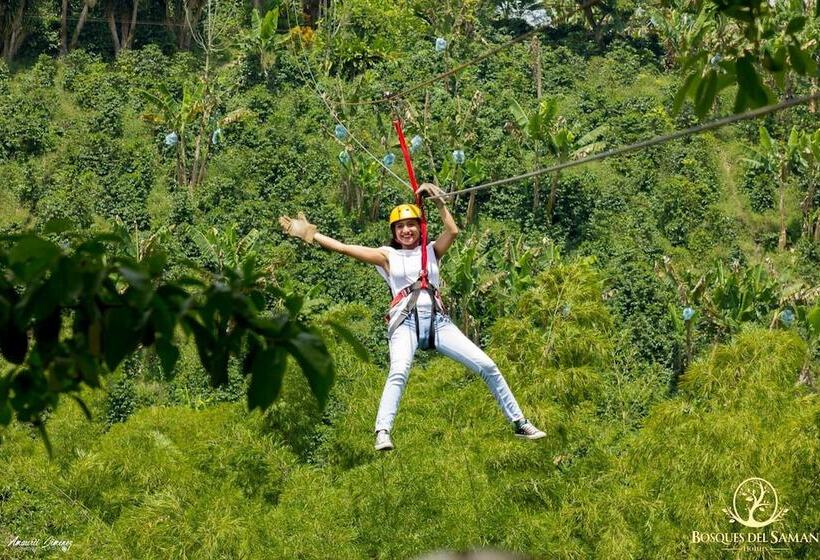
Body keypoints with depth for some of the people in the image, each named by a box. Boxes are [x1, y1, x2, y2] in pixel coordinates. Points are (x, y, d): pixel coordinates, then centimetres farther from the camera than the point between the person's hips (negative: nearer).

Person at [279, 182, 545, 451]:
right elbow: (343, 247, 11)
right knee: (399, 371, -33)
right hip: (405, 321, -3)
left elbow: (453, 231, -1)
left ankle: (519, 423, 8)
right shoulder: (388, 256, 15)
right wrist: (310, 233, 7)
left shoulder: (432, 250, 18)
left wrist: (438, 201, -3)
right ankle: (382, 433, -46)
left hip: (437, 319, 3)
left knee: (487, 366, -4)